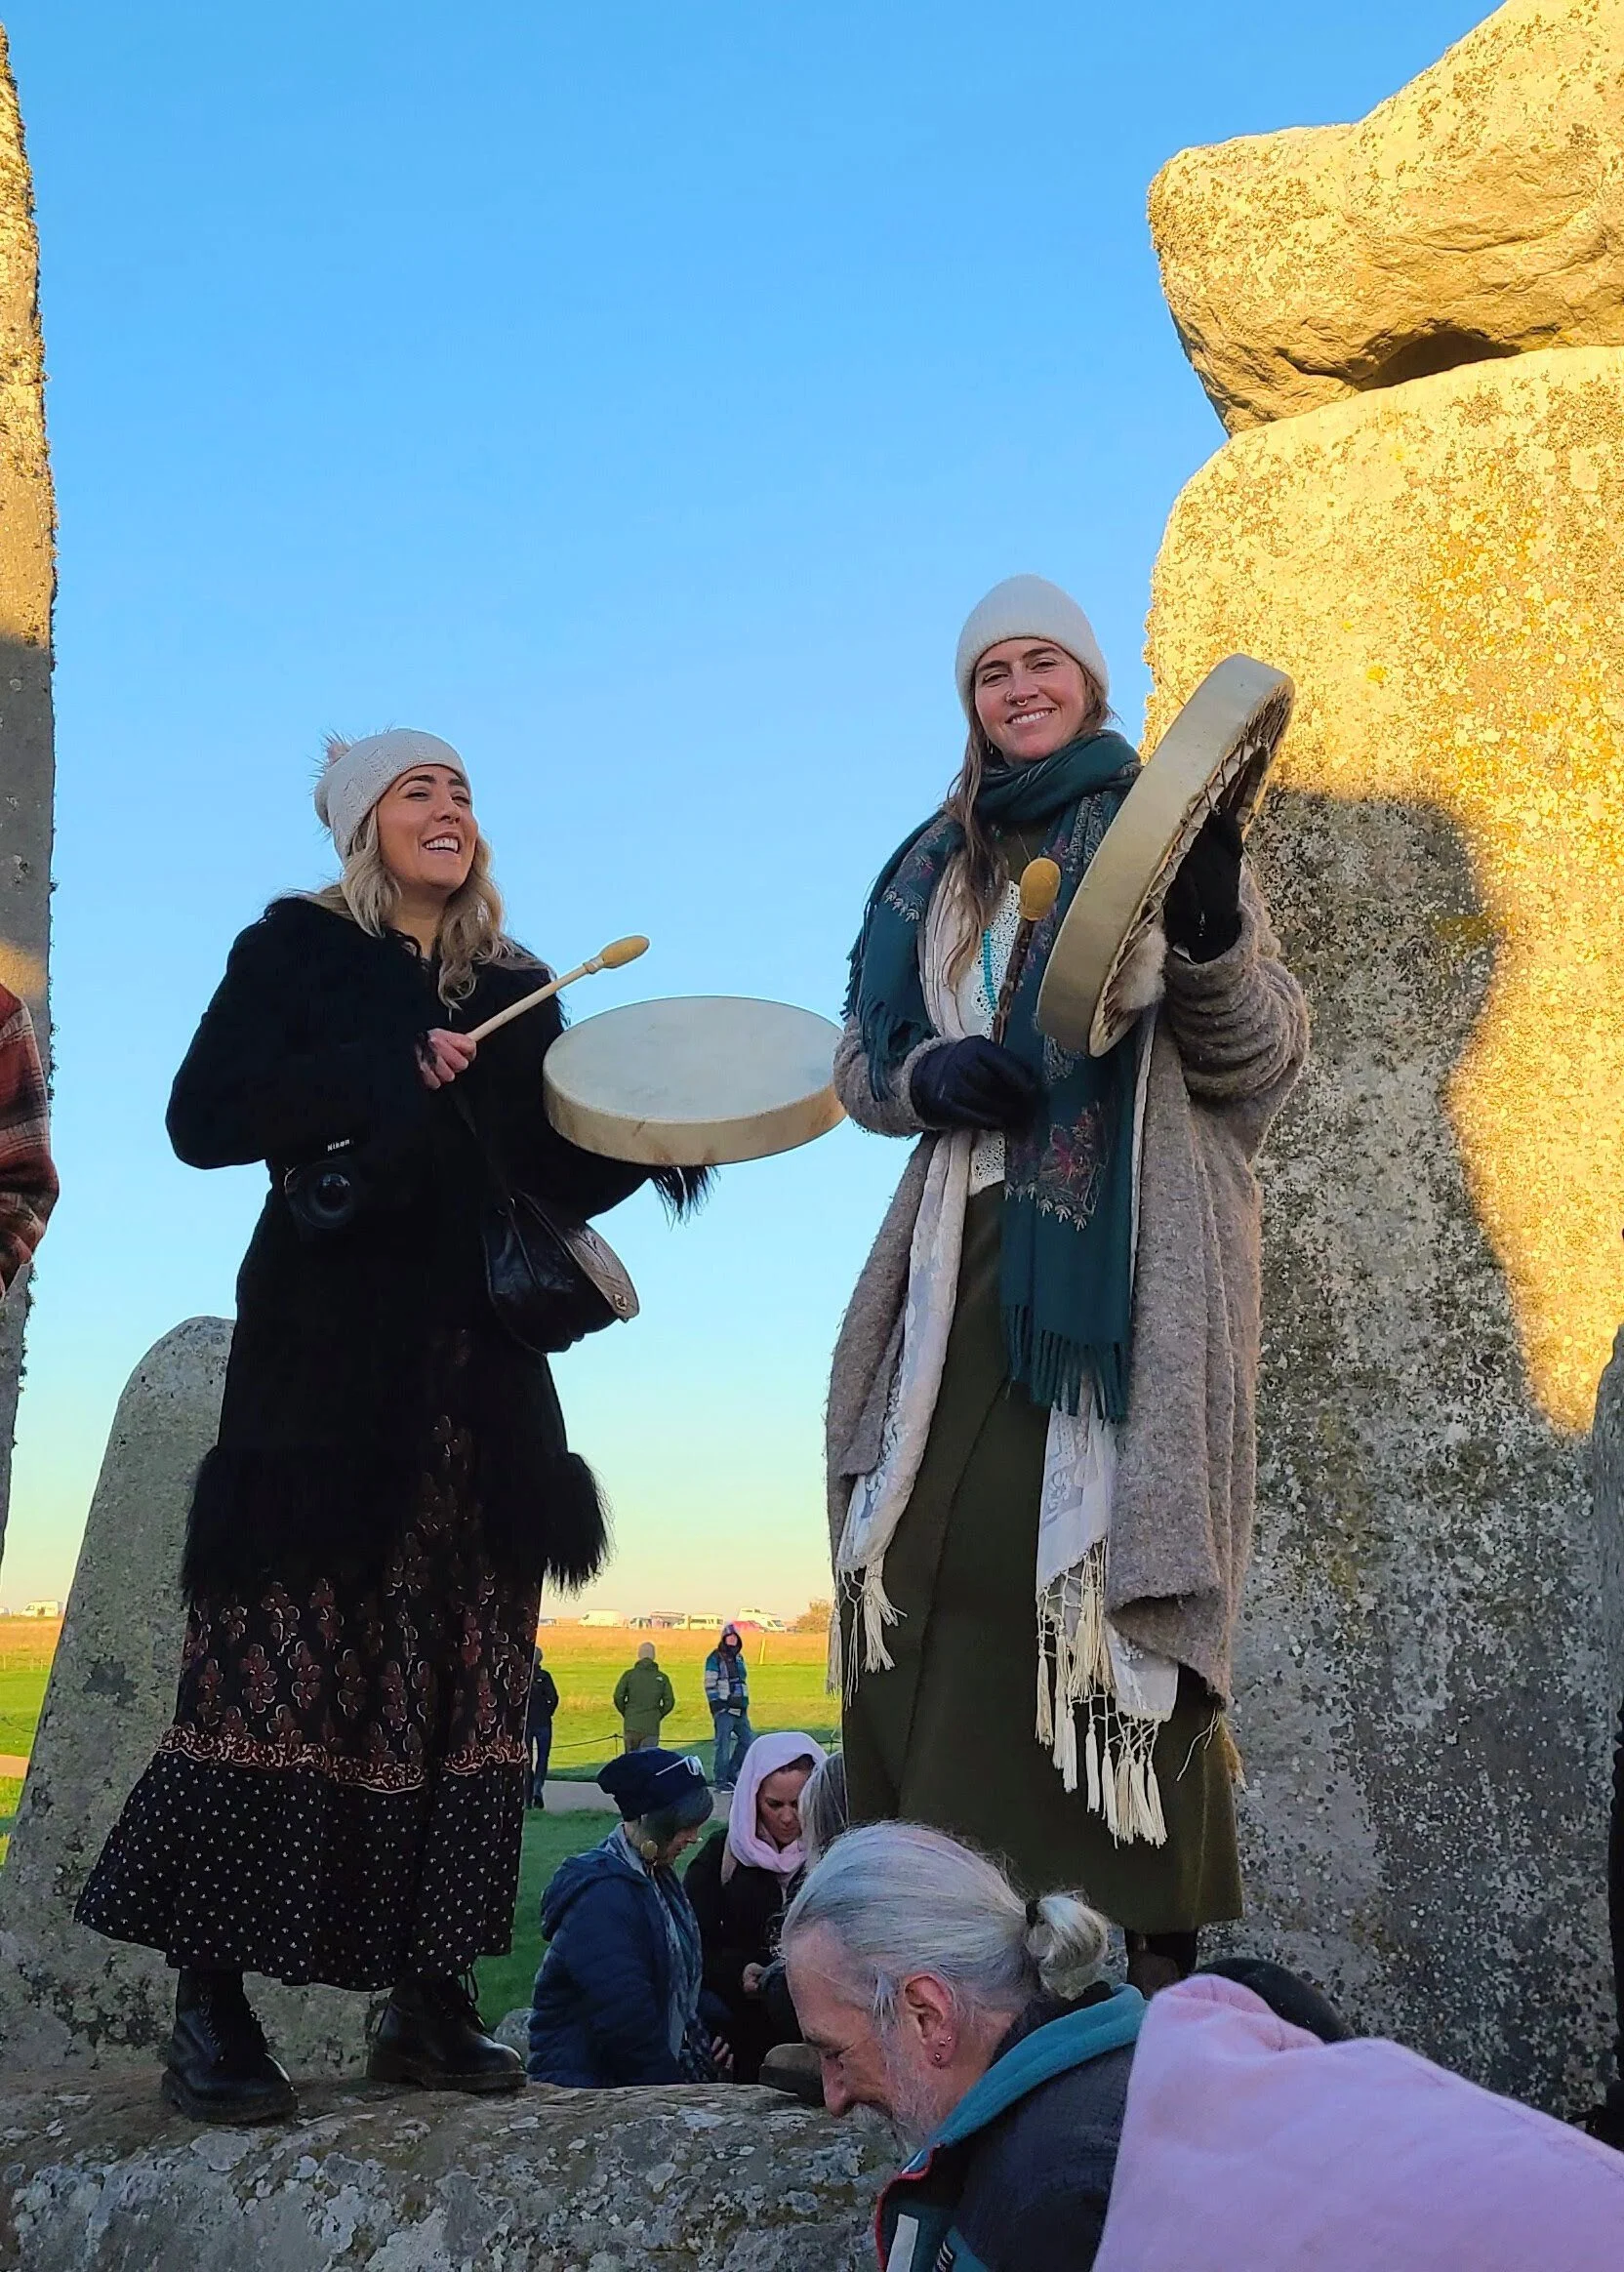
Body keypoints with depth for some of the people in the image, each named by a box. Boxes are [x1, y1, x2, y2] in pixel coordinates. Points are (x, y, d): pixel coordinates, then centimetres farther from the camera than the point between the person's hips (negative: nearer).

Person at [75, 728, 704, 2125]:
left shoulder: (514, 990, 18)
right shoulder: (297, 952, 6)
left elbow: (560, 1182, 15)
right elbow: (204, 1118, -7)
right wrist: (383, 1073, -14)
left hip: (477, 1372, 5)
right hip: (330, 1364, -4)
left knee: (462, 1674, 1)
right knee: (287, 1667, -9)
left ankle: (428, 1999, 7)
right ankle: (209, 2009, -2)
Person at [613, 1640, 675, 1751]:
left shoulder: (629, 1674, 1)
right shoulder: (662, 1678, 4)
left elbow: (618, 1697, -5)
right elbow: (669, 1702, 1)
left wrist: (626, 1714, 10)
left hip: (631, 1726, 0)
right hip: (652, 1727, 0)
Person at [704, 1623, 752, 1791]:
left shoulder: (739, 1658, 18)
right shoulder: (715, 1659, -4)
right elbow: (710, 1684, -8)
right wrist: (715, 1705, -16)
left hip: (740, 1709, 7)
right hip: (724, 1708, -7)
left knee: (749, 1740, 6)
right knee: (723, 1744, -6)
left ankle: (732, 1772, 17)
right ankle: (721, 1780, 0)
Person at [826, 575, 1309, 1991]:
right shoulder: (939, 869, 19)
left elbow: (1261, 1055, 1)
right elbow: (862, 1061, 17)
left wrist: (1209, 928, -19)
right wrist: (928, 1077, -6)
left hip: (1129, 1255, -4)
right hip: (975, 1253, 4)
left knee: (1097, 1561, -11)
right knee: (940, 1557, -3)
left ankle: (1143, 1937, -4)